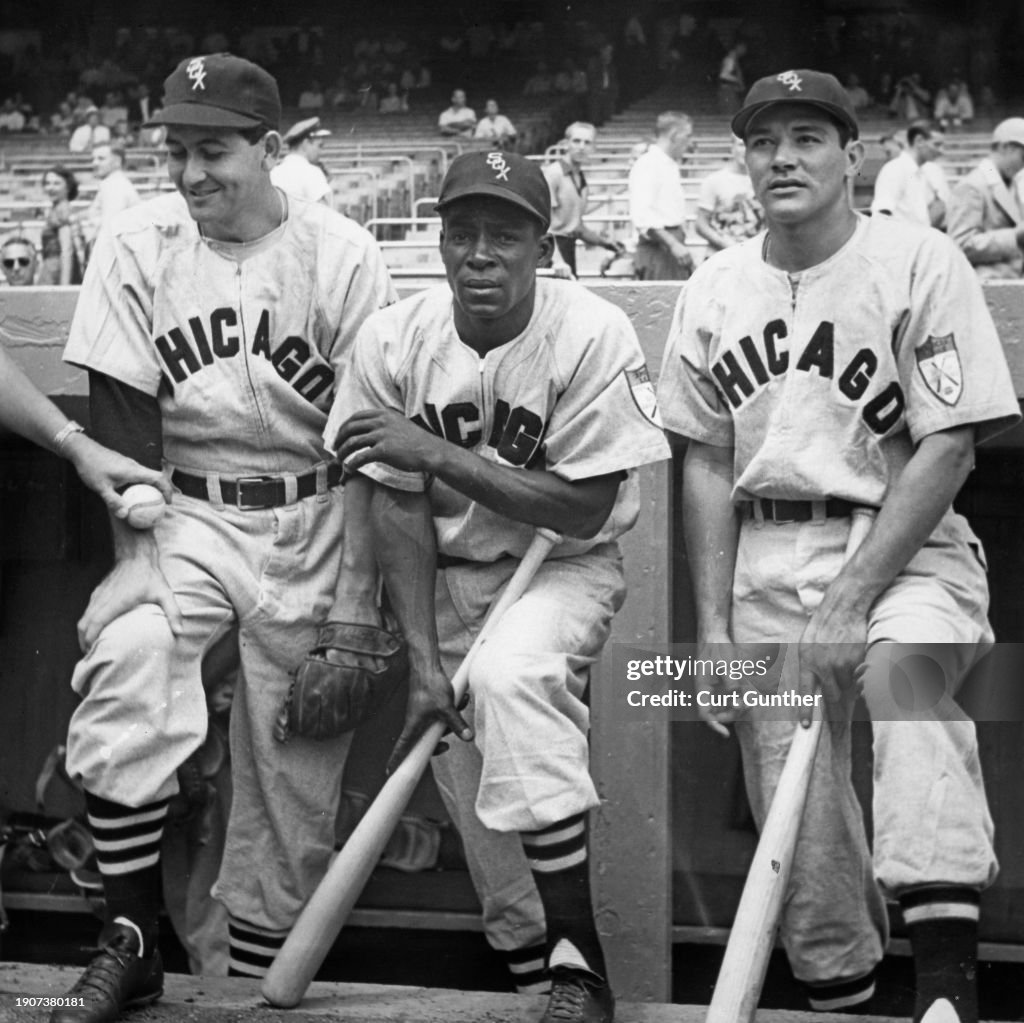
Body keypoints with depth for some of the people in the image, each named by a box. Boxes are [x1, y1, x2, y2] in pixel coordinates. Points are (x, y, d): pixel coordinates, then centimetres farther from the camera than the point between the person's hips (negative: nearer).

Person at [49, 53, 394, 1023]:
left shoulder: (341, 257, -5)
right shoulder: (137, 247, -1)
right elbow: (122, 419, -4)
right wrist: (143, 557, -16)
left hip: (313, 518, 0)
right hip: (186, 513, 1)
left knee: (295, 766, -2)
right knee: (126, 655, -27)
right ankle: (130, 942, -18)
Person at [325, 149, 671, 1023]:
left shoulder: (592, 336, -18)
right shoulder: (394, 342, -8)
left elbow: (585, 509, -19)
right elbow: (399, 513, -7)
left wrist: (440, 455, -24)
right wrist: (424, 664, -14)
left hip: (566, 567, -4)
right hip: (446, 577, 4)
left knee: (510, 676, -33)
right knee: (469, 786, 0)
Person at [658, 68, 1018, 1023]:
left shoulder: (920, 263, -4)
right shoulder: (713, 289, 10)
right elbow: (707, 463, 13)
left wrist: (851, 596, -16)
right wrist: (713, 626, 4)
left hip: (903, 545, -4)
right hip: (765, 562, 5)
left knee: (908, 662, -35)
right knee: (791, 803, 0)